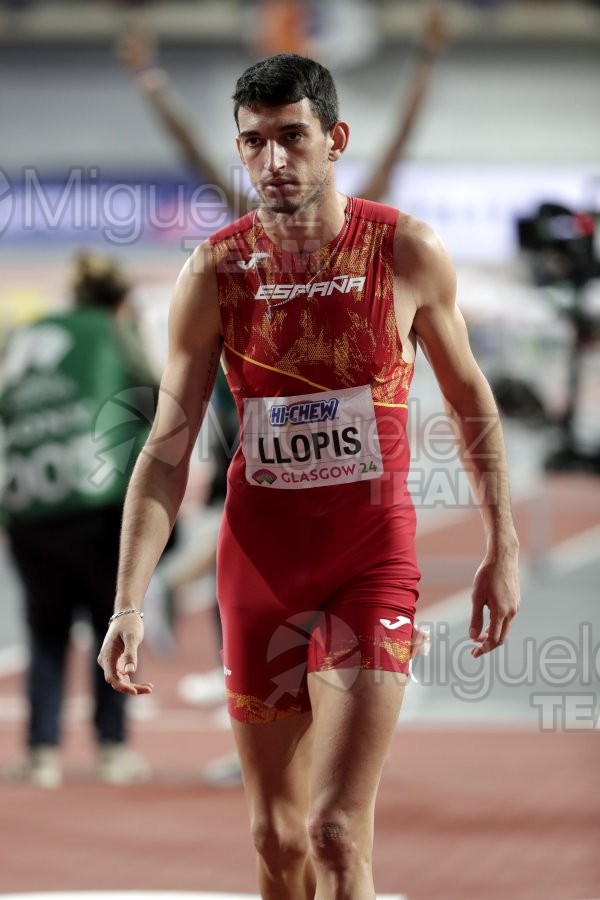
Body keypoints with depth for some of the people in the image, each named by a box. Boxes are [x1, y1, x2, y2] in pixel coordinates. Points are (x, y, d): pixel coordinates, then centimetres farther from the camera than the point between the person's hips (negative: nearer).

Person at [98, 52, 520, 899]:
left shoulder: (408, 252, -5)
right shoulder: (216, 272, -4)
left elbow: (470, 398, 9)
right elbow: (168, 448, -4)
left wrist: (502, 550, 7)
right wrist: (129, 603, -13)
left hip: (372, 549, -2)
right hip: (258, 552, 2)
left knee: (337, 832, -15)